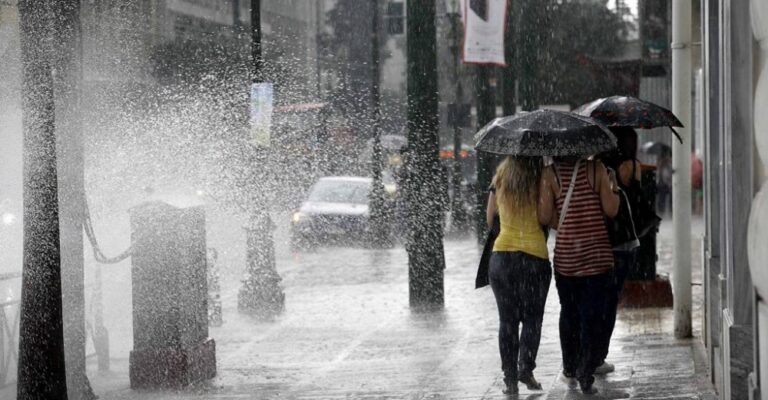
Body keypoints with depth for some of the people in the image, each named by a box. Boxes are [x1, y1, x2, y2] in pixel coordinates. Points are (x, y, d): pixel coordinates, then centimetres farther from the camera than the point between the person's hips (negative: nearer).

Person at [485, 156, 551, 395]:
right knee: (532, 318, 11)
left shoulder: (500, 180, 1)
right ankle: (526, 367, -4)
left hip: (501, 256, 2)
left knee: (507, 321, 8)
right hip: (535, 257, -2)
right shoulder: (542, 180, -8)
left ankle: (510, 378, 5)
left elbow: (489, 220, 11)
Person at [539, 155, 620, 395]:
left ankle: (570, 372, 27)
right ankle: (586, 377, -1)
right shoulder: (596, 169, -6)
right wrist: (613, 189, 11)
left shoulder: (550, 174, -5)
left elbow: (544, 217, -7)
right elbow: (611, 209, -7)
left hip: (565, 258, 1)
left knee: (569, 314, 18)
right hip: (598, 256, -1)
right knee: (592, 318, 3)